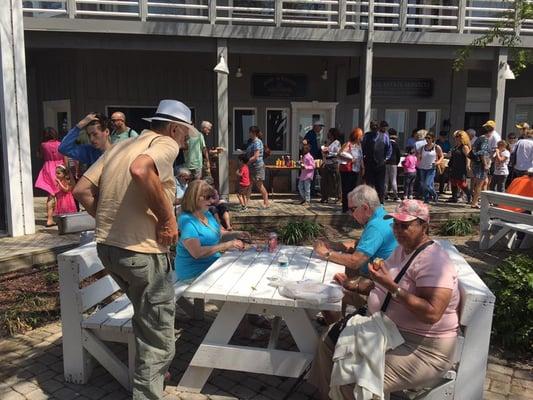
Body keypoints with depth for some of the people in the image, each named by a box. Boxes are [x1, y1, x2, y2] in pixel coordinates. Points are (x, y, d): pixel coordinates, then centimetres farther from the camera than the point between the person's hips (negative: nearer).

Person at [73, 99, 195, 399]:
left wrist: (110, 221, 15)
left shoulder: (119, 147, 15)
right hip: (142, 251, -9)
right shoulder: (166, 144, -8)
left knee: (147, 317, 30)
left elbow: (82, 190, 11)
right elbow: (141, 170, -31)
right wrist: (168, 217, -21)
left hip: (108, 247, 9)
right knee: (157, 337, 6)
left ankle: (152, 373, 47)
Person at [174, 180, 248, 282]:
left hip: (213, 263, 8)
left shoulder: (207, 214, 7)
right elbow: (197, 253, -27)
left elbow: (217, 234, 20)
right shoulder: (187, 221, -20)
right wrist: (227, 245, -24)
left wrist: (235, 234, 1)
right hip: (195, 273, -8)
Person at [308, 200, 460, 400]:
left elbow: (432, 314, -32)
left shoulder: (433, 261, -22)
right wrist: (357, 288, 4)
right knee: (329, 342, 8)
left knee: (357, 383, -24)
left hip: (421, 346, -9)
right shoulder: (402, 249, 7)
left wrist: (391, 286, -32)